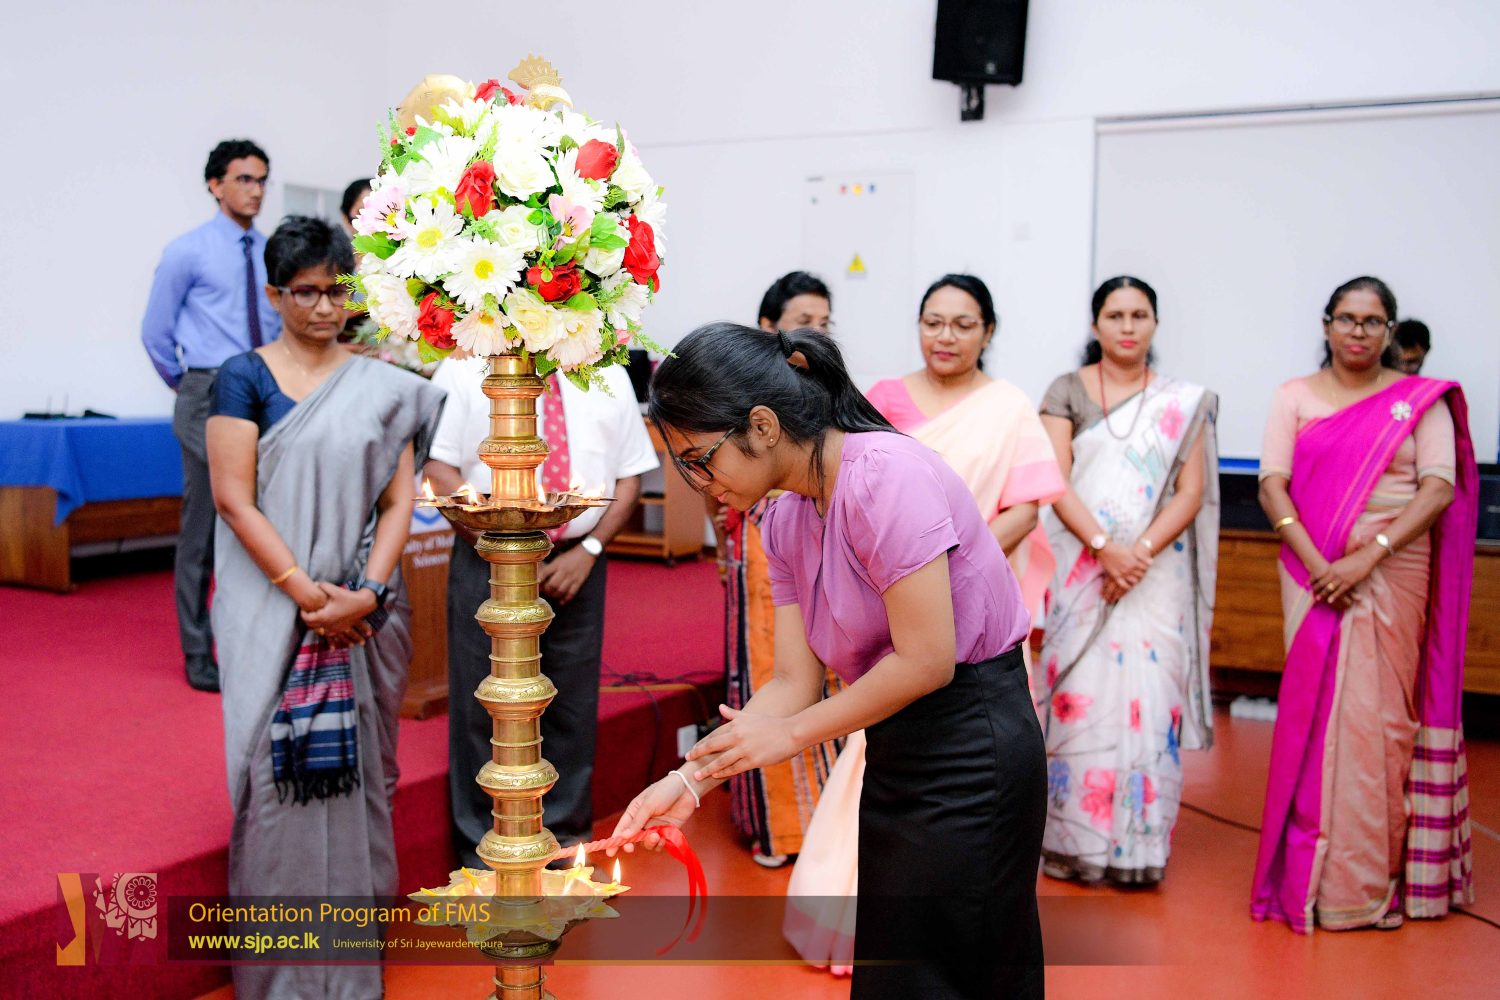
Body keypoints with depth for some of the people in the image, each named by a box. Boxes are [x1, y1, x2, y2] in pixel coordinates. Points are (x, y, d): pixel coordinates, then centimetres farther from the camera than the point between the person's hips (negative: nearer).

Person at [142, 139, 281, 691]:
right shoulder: (188, 251, -1)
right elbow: (155, 332, 5)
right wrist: (191, 388, 10)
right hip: (210, 397, -4)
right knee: (203, 526, -1)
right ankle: (198, 651, 10)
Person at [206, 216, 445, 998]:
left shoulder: (380, 385, 7)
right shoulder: (244, 377, 0)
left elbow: (398, 499, 3)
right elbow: (233, 499, -7)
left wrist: (366, 594, -10)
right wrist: (306, 591, -13)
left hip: (364, 611, 2)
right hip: (272, 608, -2)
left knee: (355, 770, 7)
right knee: (282, 772, 0)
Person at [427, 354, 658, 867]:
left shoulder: (608, 376, 10)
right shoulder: (465, 368, 0)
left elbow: (630, 476, 9)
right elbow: (438, 467, -6)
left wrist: (588, 548, -4)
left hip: (577, 565, 3)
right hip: (489, 562, -3)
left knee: (573, 706, 11)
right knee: (483, 709, 2)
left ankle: (568, 834, 27)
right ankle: (483, 855, 16)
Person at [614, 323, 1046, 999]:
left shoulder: (885, 475, -22)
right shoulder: (784, 524, 5)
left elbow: (927, 661, -24)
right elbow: (795, 682, 4)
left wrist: (790, 734, -13)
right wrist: (693, 778, -6)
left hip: (972, 748, -8)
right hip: (896, 753, 8)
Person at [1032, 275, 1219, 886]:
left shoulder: (1184, 402, 9)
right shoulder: (1067, 391, 6)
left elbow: (1191, 493, 1)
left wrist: (1141, 551, -13)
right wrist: (1104, 547, -16)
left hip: (1155, 574, 1)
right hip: (1079, 568, 0)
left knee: (1148, 701, -3)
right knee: (1080, 695, -2)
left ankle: (1139, 845, 7)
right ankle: (1075, 839, 8)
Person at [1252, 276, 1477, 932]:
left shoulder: (1422, 400, 4)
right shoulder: (1295, 397, 7)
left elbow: (1439, 488, -6)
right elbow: (1272, 487, -1)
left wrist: (1367, 557, -17)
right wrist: (1316, 562, -14)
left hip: (1393, 575, -1)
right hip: (1313, 573, 1)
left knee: (1378, 716, -1)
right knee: (1313, 711, 2)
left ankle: (1370, 876, 11)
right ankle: (1310, 872, 11)